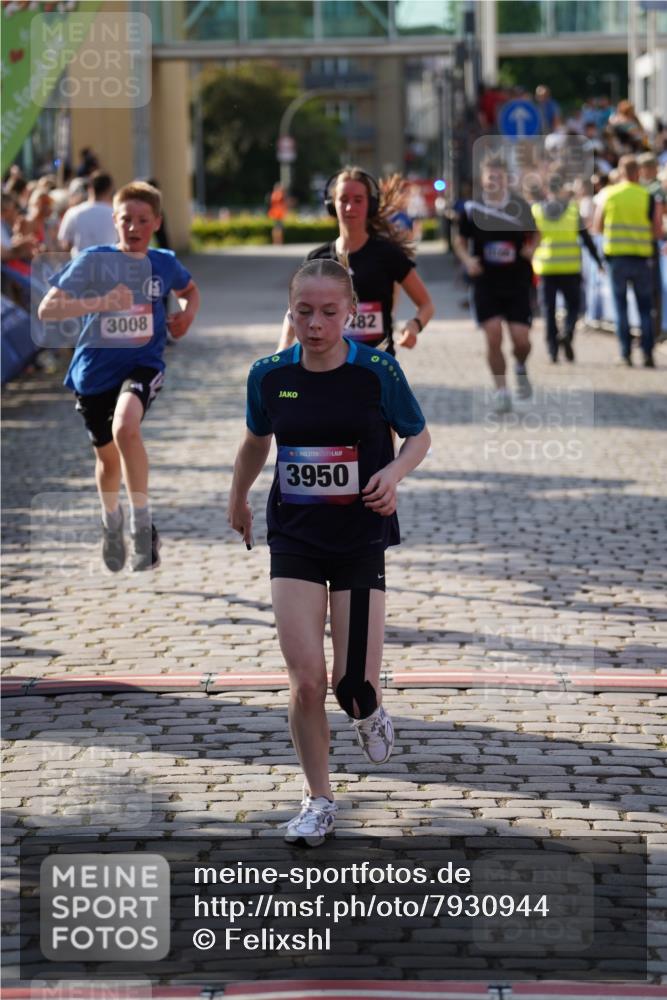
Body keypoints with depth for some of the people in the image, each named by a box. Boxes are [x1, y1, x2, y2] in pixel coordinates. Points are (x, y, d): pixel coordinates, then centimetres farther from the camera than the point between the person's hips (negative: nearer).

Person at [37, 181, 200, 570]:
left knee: (125, 426, -32)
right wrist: (99, 302, -32)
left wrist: (188, 313, 1)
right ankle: (112, 521, 50)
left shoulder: (164, 264, 0)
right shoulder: (93, 261, -10)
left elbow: (190, 289, 24)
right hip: (95, 369, 1)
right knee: (108, 456, 17)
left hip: (143, 365, -1)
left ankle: (143, 522, -19)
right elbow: (47, 309, -19)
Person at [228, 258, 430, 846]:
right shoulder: (269, 376, -4)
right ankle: (319, 801, 12)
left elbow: (419, 436, 2)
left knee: (355, 684, -4)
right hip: (294, 539, 2)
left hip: (360, 538, -1)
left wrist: (395, 472, -18)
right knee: (306, 680, -6)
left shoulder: (377, 371, -11)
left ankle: (368, 713, 35)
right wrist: (238, 501, 29)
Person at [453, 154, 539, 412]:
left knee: (521, 339, -5)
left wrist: (530, 249, -7)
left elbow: (533, 234, 15)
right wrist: (467, 260, -9)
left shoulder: (521, 207, 0)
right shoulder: (471, 209, -3)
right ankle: (501, 390, 4)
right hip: (486, 284, -1)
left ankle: (520, 369, 29)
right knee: (494, 336, -9)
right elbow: (459, 240, 10)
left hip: (517, 283, 1)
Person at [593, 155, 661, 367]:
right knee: (645, 309, 7)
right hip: (641, 258, -1)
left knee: (621, 308, 7)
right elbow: (657, 233, -4)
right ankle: (648, 355, 0)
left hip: (616, 257, 1)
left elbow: (596, 227, 4)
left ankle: (626, 355, 2)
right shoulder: (648, 198, -5)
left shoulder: (608, 195, -1)